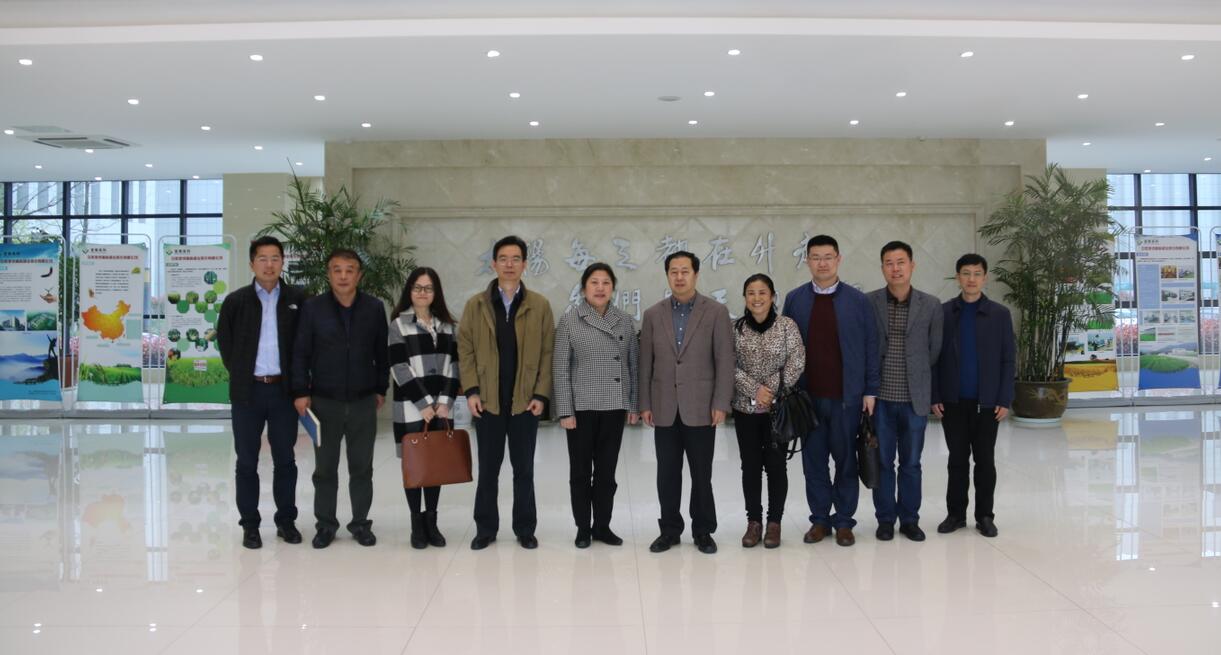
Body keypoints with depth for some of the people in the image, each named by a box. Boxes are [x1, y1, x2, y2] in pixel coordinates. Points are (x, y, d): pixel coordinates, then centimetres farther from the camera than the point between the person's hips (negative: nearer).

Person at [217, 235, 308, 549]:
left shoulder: (297, 299, 1)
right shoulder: (236, 300, 1)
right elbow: (224, 340, 10)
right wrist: (239, 373, 6)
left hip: (284, 390, 0)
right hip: (248, 391, 0)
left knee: (285, 460, 8)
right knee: (247, 462, 6)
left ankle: (286, 520, 20)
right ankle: (250, 525, 16)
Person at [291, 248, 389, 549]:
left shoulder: (375, 308, 1)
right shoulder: (312, 308, -2)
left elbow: (382, 353, 7)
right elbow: (301, 353, 0)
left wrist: (381, 389, 6)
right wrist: (301, 392, -6)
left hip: (364, 402, 1)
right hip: (324, 402, 0)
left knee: (362, 468, 8)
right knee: (325, 468, 7)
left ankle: (361, 523, 20)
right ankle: (326, 524, 19)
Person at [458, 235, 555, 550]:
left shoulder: (540, 305, 2)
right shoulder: (475, 305, 4)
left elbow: (548, 353, 0)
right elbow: (465, 349, 2)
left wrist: (541, 394, -7)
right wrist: (471, 391, -7)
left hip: (525, 400, 0)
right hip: (488, 400, 1)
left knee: (524, 469, 8)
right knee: (488, 469, 9)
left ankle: (525, 528, 18)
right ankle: (486, 528, 19)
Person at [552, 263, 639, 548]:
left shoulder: (625, 321, 5)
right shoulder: (569, 320, -3)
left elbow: (634, 365, 8)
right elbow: (560, 368, -5)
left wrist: (634, 404, 4)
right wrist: (565, 411, -9)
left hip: (614, 407, 2)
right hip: (581, 406, -2)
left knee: (607, 470, 9)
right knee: (581, 470, 7)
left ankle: (602, 526, 20)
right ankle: (583, 528, 18)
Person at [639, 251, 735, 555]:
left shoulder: (716, 312, -1)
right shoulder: (653, 314, 7)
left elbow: (725, 361, -4)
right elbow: (646, 364, 8)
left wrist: (721, 404, -9)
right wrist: (645, 404, 4)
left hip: (700, 408, -2)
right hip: (665, 409, 2)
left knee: (701, 474, 5)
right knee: (667, 474, 8)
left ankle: (703, 531, 18)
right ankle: (670, 530, 20)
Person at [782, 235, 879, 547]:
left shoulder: (858, 301, 1)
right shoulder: (794, 299, 5)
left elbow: (870, 347, 1)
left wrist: (870, 391, -4)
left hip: (846, 396, -1)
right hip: (807, 396, 2)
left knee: (845, 460, 6)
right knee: (813, 460, 7)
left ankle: (844, 521, 17)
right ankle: (820, 519, 18)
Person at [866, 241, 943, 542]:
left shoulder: (931, 305, 1)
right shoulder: (868, 303, -2)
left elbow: (934, 350, 8)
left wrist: (919, 381, 9)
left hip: (915, 399, 1)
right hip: (880, 398, -1)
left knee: (911, 463, 10)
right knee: (882, 462, 8)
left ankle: (909, 519, 22)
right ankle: (885, 519, 20)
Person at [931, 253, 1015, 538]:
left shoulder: (999, 314, 1)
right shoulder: (943, 312, 2)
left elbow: (1008, 360, 1)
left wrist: (1005, 400, -5)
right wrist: (934, 397, -3)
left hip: (987, 402, 0)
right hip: (953, 401, 0)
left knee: (985, 461, 6)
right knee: (957, 460, 8)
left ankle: (985, 516, 16)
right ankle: (956, 513, 16)